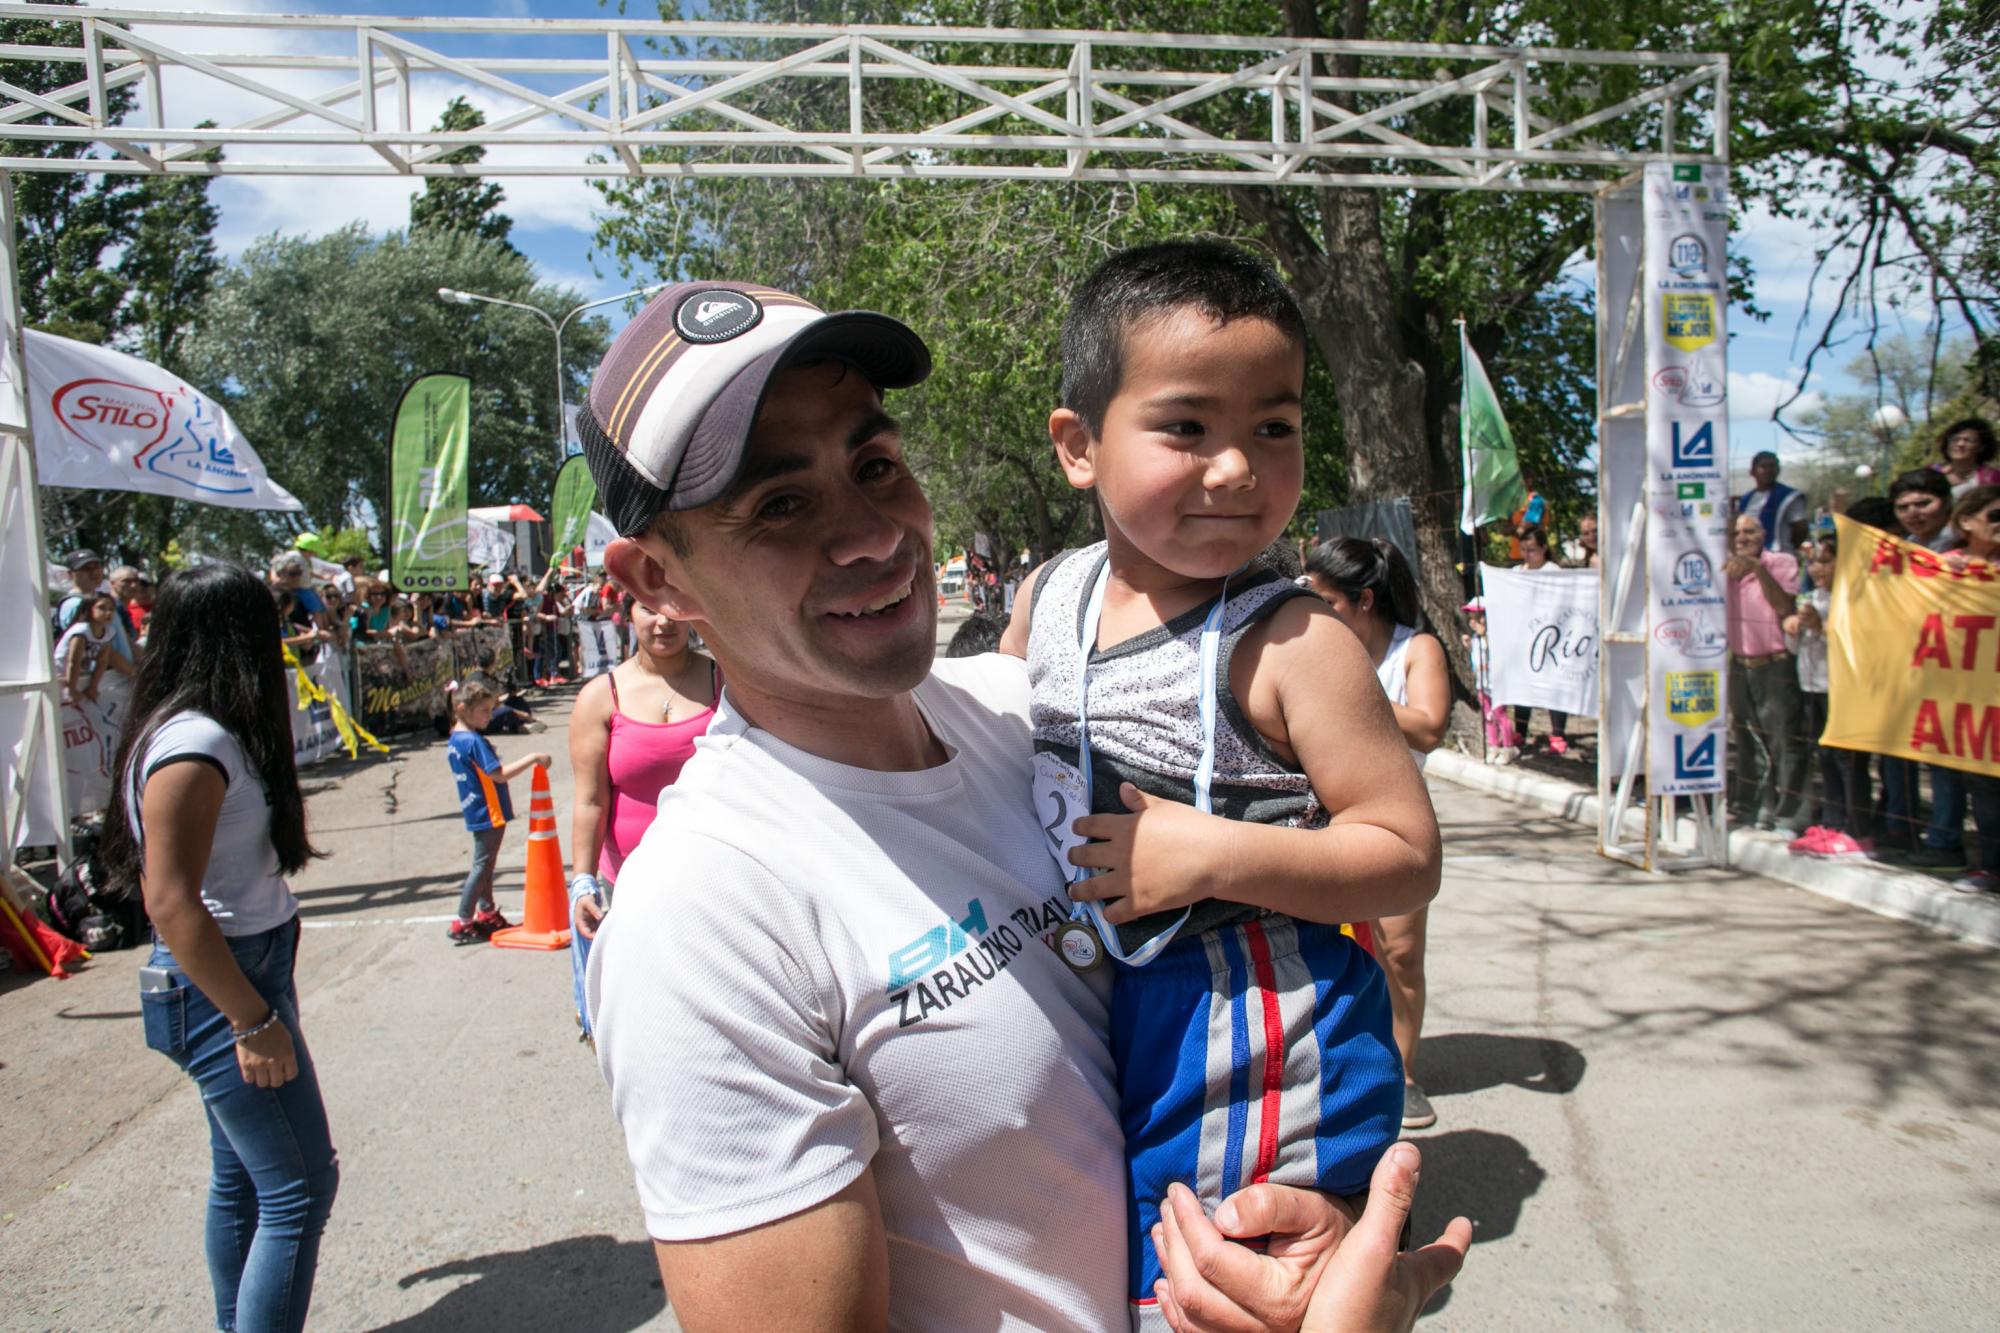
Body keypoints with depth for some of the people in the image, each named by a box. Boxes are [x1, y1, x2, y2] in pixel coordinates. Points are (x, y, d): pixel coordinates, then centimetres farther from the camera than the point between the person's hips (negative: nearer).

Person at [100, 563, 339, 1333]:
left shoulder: (212, 735, 8)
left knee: (241, 1179, 19)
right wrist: (256, 1021, -21)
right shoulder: (194, 745, -21)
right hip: (220, 987, -10)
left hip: (245, 974, 10)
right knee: (301, 1188, -4)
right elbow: (169, 901, -24)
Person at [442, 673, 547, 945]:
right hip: (488, 813, -9)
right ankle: (463, 923, 3)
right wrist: (532, 759, -23)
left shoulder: (454, 740, 9)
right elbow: (499, 774, -25)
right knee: (482, 865, -2)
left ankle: (486, 913, 29)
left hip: (475, 812, 9)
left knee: (485, 863, 18)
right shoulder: (474, 742, -21)